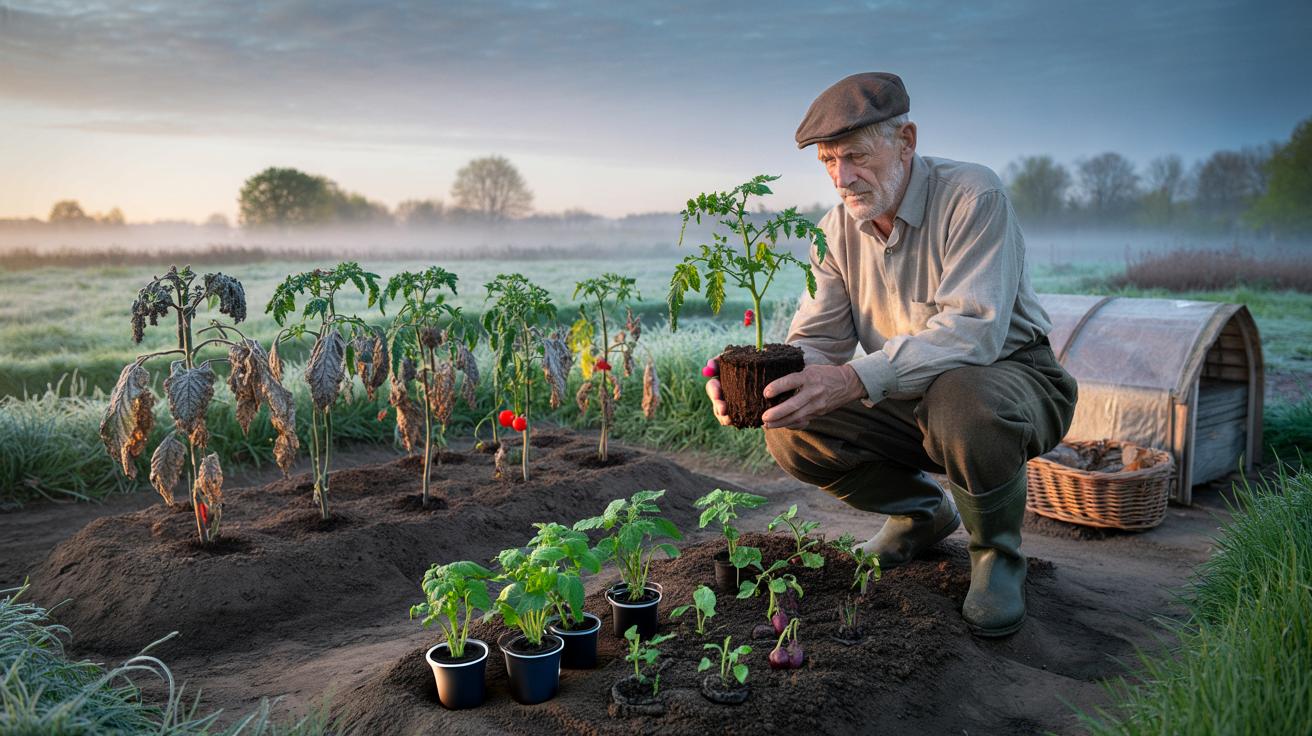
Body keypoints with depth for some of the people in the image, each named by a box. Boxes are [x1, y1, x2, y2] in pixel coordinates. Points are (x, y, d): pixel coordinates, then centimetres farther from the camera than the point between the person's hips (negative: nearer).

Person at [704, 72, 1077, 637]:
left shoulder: (972, 197, -21)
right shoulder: (838, 230, -1)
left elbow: (973, 329, -35)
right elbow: (816, 343, -5)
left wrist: (857, 378, -47)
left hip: (1012, 375, -5)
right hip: (910, 404, 6)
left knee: (961, 398, -40)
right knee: (792, 432, -14)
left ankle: (996, 553, -8)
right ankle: (922, 513, 13)